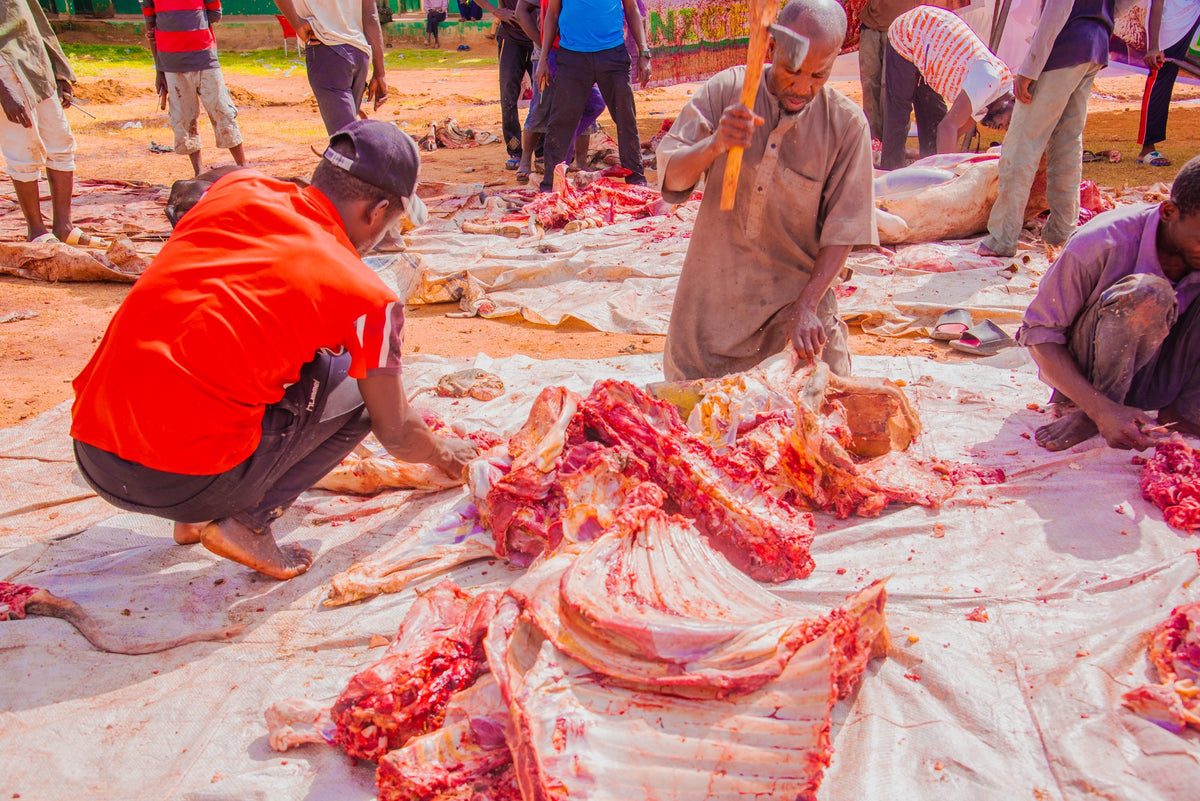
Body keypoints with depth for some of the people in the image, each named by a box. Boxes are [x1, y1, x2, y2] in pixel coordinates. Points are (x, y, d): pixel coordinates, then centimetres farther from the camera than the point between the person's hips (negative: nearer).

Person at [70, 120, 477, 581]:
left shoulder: (236, 188, 8)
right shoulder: (367, 297, -4)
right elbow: (397, 435, 9)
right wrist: (445, 454, 32)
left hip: (89, 451, 6)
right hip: (184, 480, -6)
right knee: (356, 383, 10)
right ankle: (248, 520, 1)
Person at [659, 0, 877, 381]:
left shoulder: (846, 124, -9)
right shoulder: (726, 90, -7)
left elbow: (843, 231, -9)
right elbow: (670, 178, -10)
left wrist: (806, 306, -19)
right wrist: (715, 145, -31)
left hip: (799, 291, 0)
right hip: (714, 292, 1)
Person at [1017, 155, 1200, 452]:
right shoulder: (1100, 244, -25)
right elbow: (1038, 333, -21)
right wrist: (1103, 410, -33)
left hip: (1162, 381, 4)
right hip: (1085, 375, -4)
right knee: (1147, 294, -33)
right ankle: (1090, 415, -18)